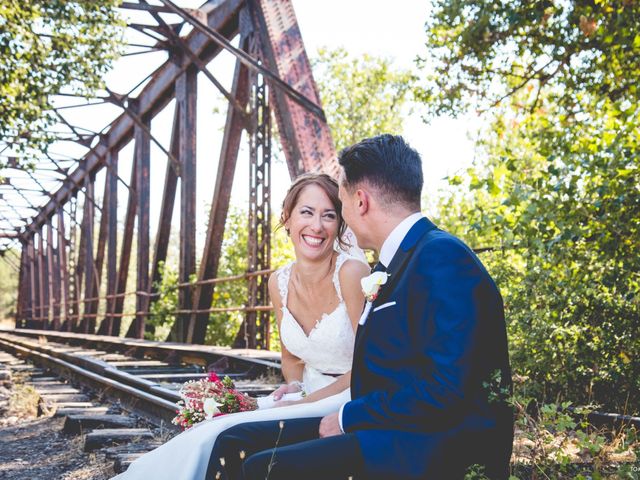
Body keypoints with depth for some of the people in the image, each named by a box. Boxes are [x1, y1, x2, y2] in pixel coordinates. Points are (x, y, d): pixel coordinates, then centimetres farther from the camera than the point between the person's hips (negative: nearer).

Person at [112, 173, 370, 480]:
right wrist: (294, 386, -6)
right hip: (306, 395, 6)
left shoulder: (351, 272, -17)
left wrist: (306, 401, -17)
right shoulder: (279, 282, 2)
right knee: (210, 429, -15)